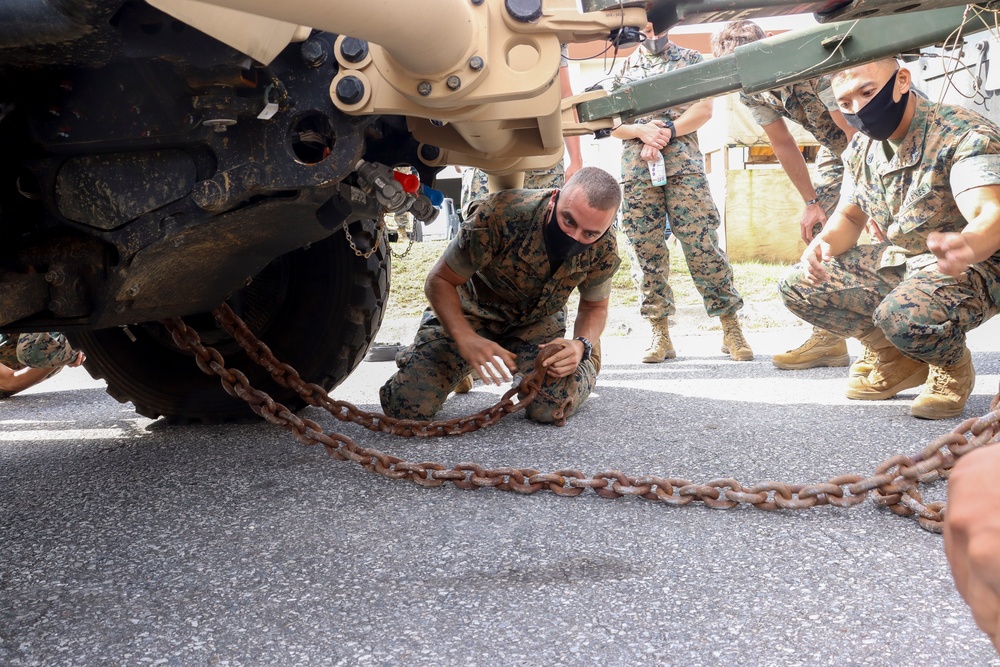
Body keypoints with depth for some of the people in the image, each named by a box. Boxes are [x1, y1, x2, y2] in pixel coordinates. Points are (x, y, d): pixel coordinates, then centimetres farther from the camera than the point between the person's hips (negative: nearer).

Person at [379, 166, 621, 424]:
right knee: (406, 405, -17)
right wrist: (465, 338, -41)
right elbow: (439, 281, -23)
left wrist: (582, 345, -27)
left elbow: (595, 307, -3)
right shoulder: (499, 215, -34)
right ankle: (462, 366, 18)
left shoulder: (603, 249, -22)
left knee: (552, 407, -26)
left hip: (538, 319, 2)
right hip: (473, 310, -1)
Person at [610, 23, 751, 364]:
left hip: (684, 166, -2)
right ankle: (660, 334, 5)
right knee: (646, 249, -1)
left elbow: (704, 109, 2)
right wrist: (643, 131, -8)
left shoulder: (691, 59, 14)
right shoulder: (623, 68, 17)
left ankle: (731, 328, -2)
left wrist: (667, 131, -11)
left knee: (702, 245, -8)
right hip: (636, 170, 2)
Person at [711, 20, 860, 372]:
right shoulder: (750, 91, -12)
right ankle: (828, 338, 4)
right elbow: (783, 145, -2)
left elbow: (856, 129, -29)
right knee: (818, 233, -1)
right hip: (835, 148, 7)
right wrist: (812, 201, -3)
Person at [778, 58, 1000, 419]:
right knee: (797, 286, -6)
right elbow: (849, 217, 12)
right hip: (899, 261, 7)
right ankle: (901, 360, 10)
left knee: (904, 315, -39)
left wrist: (965, 246, -63)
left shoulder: (966, 135, -22)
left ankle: (954, 367, 0)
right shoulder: (861, 148, 0)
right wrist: (825, 242, -14)